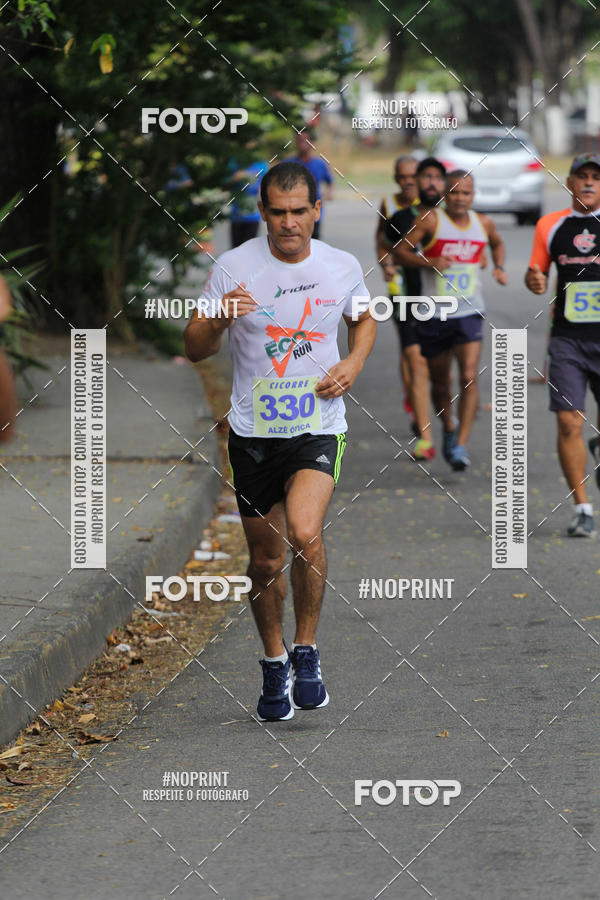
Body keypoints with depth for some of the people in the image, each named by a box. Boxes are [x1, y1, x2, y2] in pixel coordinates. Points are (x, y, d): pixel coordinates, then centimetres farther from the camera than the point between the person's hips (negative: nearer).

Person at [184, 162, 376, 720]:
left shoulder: (342, 267, -1)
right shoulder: (234, 268, -7)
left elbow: (364, 319, 20)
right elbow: (194, 349, -4)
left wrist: (354, 363, 0)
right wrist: (219, 321, -25)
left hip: (319, 427, -1)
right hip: (253, 432, 1)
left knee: (304, 532, -24)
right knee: (265, 559, 9)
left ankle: (306, 651, -5)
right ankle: (274, 664, 31)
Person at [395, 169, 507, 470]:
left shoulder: (483, 224, 5)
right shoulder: (431, 220, -7)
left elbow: (497, 243, 28)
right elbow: (401, 250, -7)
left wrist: (499, 267, 9)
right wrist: (430, 262, -22)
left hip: (470, 312, 1)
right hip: (434, 314, -1)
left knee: (469, 376, -17)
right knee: (440, 382, 12)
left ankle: (461, 445, -16)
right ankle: (449, 428, 41)